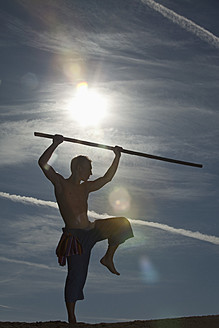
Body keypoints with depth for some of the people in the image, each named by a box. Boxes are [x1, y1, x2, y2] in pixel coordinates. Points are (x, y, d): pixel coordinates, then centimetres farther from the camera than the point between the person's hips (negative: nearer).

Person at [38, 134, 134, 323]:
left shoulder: (85, 187, 15)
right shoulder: (60, 183, -3)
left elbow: (107, 178, 23)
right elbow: (43, 163, -16)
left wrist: (117, 157, 21)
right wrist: (56, 143, -18)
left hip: (92, 230, 7)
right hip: (75, 236, -7)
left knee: (122, 224, -5)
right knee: (76, 276, -5)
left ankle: (108, 258, 8)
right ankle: (71, 318, 11)